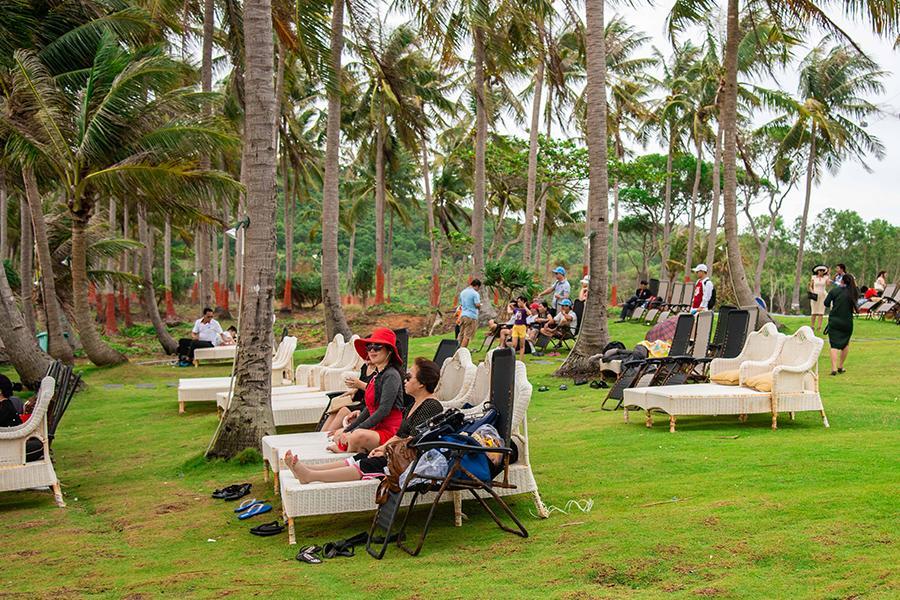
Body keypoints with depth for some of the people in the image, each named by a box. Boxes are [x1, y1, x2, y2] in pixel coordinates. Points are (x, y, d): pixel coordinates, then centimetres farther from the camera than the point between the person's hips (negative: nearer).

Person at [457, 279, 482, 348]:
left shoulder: (462, 292, 14)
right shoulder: (475, 293, -11)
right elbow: (478, 305, -16)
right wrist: (479, 308, 4)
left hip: (462, 315, 7)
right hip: (471, 316, -7)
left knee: (461, 334, 12)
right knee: (467, 335, -5)